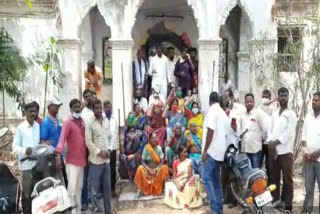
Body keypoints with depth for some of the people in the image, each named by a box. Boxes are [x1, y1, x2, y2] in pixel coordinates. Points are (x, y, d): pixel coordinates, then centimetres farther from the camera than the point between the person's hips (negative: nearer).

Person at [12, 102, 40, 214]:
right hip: (26, 164, -5)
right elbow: (15, 146, -10)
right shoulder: (20, 128, -7)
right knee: (27, 193, 3)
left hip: (38, 163, 5)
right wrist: (24, 150, -27)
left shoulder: (38, 126, 9)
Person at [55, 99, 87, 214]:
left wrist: (86, 155, 15)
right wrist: (58, 156, -36)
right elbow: (62, 139, -23)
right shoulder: (68, 123, -12)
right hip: (72, 161, -7)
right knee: (72, 187, -9)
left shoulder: (82, 121, 11)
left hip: (82, 159, 7)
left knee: (79, 187, 15)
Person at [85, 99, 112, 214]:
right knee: (95, 187, 1)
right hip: (96, 159, -5)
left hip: (107, 159, 5)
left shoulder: (107, 121, 9)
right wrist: (99, 152, -15)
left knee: (107, 186, 14)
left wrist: (109, 150, -2)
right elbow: (88, 141, -11)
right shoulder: (90, 123, -7)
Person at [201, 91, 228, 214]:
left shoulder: (212, 110, -11)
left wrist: (205, 150, -17)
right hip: (220, 151, 9)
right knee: (216, 180, 11)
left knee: (206, 178, -7)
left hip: (212, 150, -9)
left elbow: (210, 131, -19)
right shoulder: (223, 113, 16)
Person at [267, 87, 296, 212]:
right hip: (273, 151, 5)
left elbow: (289, 132, -9)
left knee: (287, 180, -1)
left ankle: (287, 206, 5)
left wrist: (275, 143, -13)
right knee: (274, 179, 9)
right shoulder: (274, 114, 17)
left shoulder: (291, 114, 1)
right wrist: (270, 143, -6)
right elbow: (270, 130, 11)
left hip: (285, 151, -5)